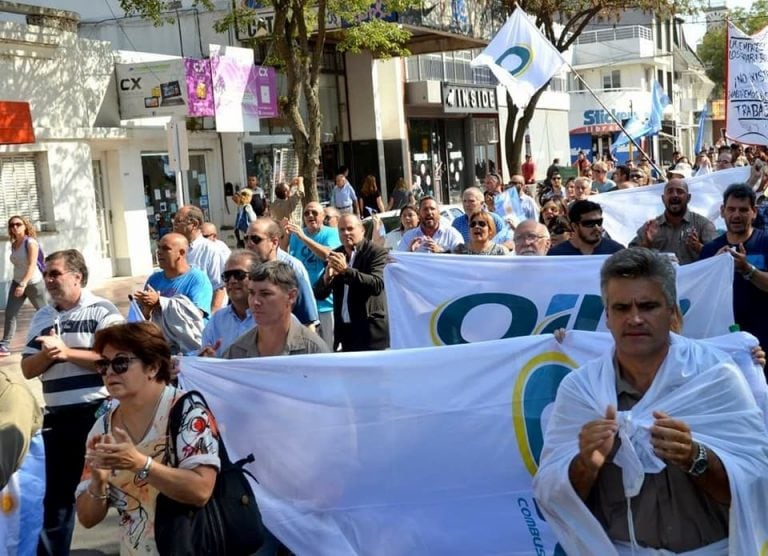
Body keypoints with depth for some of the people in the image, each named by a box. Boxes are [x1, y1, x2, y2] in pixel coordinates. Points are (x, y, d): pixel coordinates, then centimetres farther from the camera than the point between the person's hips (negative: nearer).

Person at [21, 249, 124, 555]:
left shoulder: (102, 310, -6)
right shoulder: (41, 317, 12)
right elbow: (28, 369, 11)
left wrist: (66, 352, -17)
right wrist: (46, 355, -10)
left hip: (100, 412, -5)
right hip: (57, 416, 5)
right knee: (56, 493, 12)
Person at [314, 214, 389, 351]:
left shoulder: (377, 252, -5)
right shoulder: (336, 255, 9)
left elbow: (377, 285, -21)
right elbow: (319, 294, 7)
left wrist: (346, 270, -28)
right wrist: (327, 277, -15)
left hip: (371, 331, -5)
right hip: (344, 331, 5)